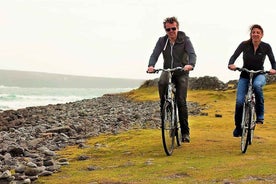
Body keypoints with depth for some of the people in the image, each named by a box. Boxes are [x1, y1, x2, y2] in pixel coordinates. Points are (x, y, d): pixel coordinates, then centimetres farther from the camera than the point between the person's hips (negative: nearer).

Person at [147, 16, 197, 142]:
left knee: (181, 101, -9)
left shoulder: (185, 40, -8)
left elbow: (192, 54, -20)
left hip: (182, 72, -2)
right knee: (161, 82, -36)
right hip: (167, 71, 2)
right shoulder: (162, 41, -1)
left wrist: (190, 65, -43)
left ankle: (185, 132, -2)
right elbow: (155, 54, -11)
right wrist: (151, 66, -33)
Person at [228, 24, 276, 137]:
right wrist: (231, 64, -33)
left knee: (257, 85, -39)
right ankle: (238, 127, 7)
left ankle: (260, 115, -25)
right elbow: (234, 56, -11)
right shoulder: (244, 45, -6)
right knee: (239, 101, -16)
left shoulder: (266, 47, -5)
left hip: (259, 75, -1)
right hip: (245, 76, 1)